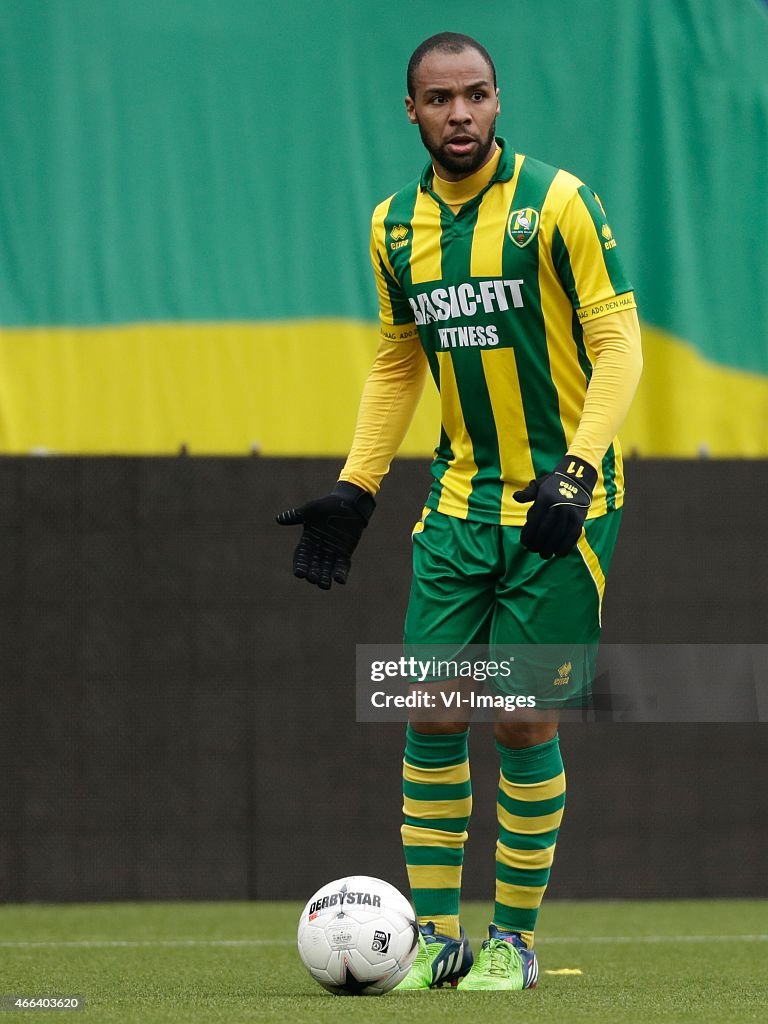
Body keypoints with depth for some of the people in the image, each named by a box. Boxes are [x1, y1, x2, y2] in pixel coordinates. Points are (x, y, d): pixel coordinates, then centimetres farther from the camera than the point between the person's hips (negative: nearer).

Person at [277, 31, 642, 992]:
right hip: (460, 495, 5)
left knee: (525, 717, -4)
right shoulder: (395, 226, 6)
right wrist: (355, 488, 10)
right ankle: (436, 933, 9)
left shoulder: (556, 202, -10)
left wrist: (574, 470, -23)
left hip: (561, 500, -5)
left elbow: (618, 342, -11)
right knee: (433, 708, -1)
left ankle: (514, 940, 9)